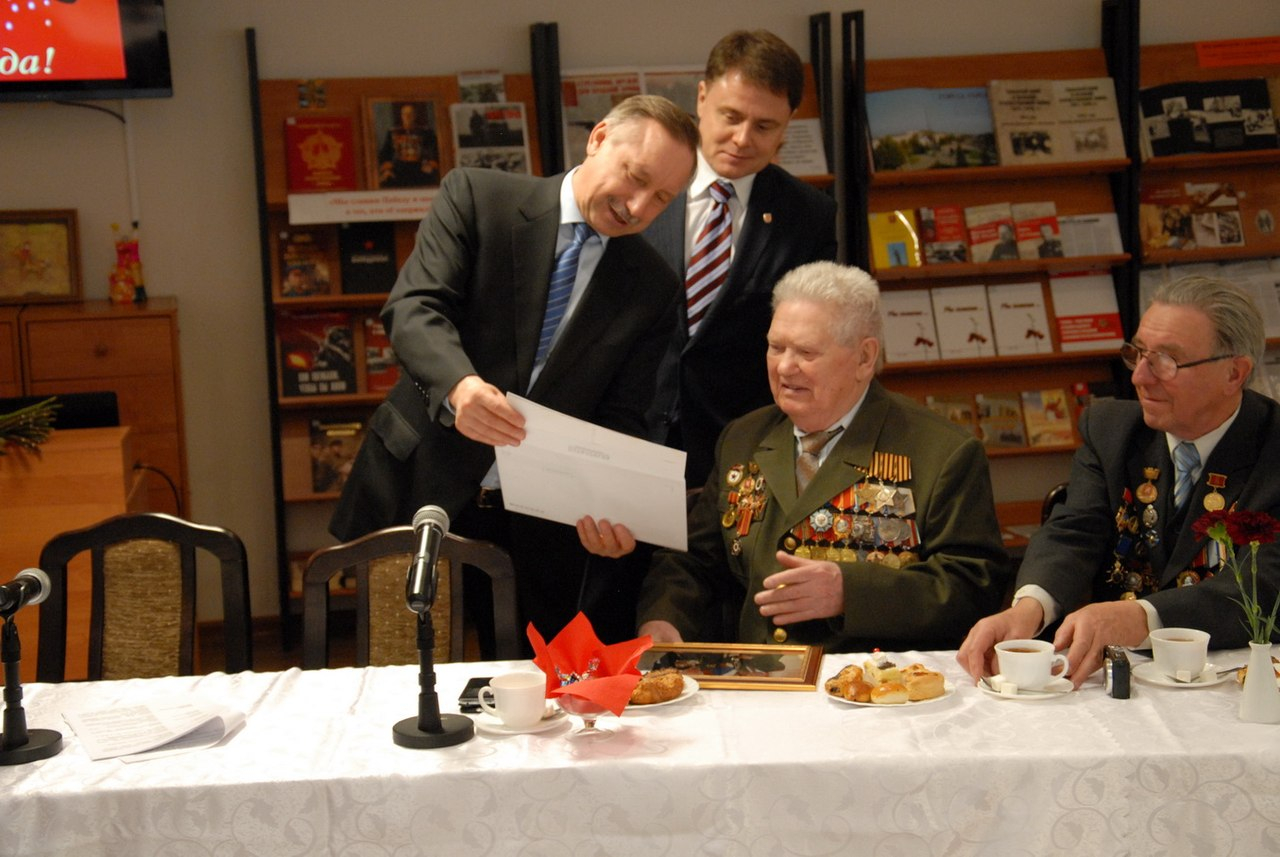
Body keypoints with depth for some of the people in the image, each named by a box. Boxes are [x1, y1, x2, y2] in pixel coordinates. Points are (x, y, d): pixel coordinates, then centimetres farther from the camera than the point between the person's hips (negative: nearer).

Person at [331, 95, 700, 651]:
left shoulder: (653, 288, 5)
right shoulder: (476, 198, -1)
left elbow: (620, 418, 3)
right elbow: (414, 307, -14)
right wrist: (458, 386, -35)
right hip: (423, 495, -2)